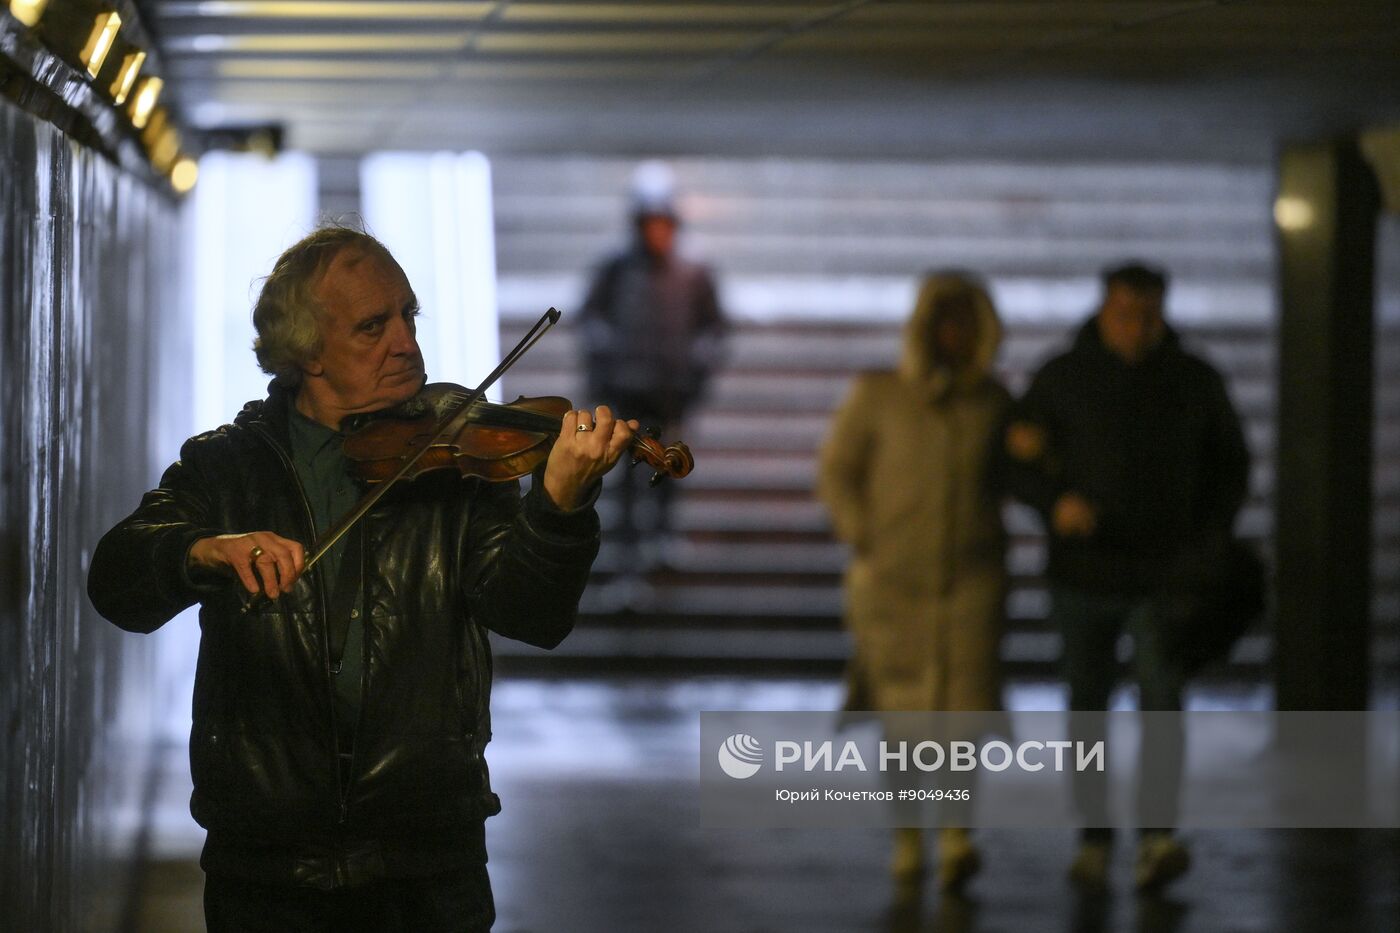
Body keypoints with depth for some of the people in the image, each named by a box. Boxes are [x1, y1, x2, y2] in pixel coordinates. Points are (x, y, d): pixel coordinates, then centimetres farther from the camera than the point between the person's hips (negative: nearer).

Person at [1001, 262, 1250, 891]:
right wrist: (1055, 503, -24)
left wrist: (1210, 545, -5)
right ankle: (1094, 839, 25)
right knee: (1088, 710, 9)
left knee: (1162, 698, -16)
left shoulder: (1195, 381, -2)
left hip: (1164, 576, -1)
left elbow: (1229, 467, 9)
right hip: (1084, 573, 1)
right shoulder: (1062, 379, -6)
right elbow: (1017, 464, -3)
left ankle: (1156, 844, -23)